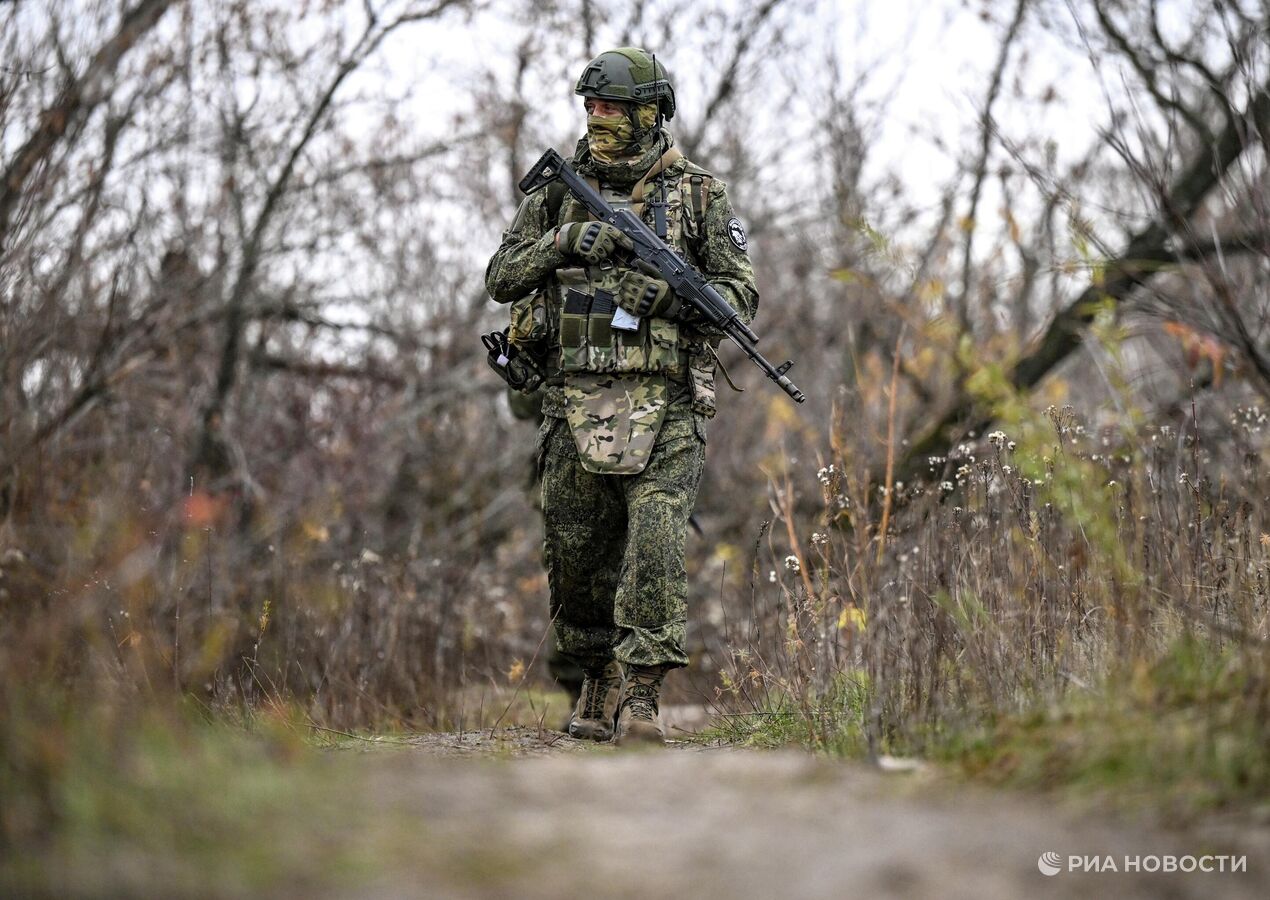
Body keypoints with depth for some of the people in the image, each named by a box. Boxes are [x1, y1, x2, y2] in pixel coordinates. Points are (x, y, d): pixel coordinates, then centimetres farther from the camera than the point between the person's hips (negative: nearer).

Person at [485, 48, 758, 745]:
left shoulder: (698, 196, 5)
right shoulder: (562, 190, 12)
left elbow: (742, 293, 3)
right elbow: (500, 279, 9)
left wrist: (675, 297, -16)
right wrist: (565, 243, -8)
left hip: (662, 404, -3)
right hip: (577, 399, 3)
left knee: (655, 541, -17)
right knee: (576, 556, 8)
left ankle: (639, 695, -16)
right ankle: (599, 683, 26)